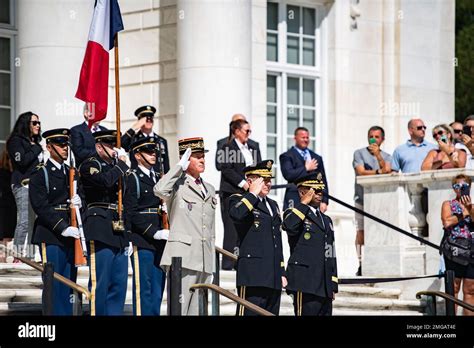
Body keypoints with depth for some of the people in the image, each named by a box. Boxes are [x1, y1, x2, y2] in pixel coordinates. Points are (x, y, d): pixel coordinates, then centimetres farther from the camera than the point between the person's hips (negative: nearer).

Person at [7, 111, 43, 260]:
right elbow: (22, 161, -14)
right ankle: (19, 255, -15)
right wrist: (36, 149, -4)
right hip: (23, 185, -8)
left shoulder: (34, 143, 22)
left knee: (31, 222, 1)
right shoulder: (16, 141, -1)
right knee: (24, 221, -14)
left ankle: (29, 256, 0)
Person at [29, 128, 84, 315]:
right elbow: (40, 207, -12)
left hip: (71, 234, 6)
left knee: (69, 282, 6)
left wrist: (79, 202, -8)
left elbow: (81, 198, 17)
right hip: (50, 235, -6)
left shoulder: (71, 173, 16)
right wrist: (63, 228, -19)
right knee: (53, 284, -6)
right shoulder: (40, 174, -3)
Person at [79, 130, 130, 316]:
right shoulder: (89, 165, -2)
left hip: (119, 231, 8)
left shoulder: (115, 167, 21)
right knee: (100, 283, -7)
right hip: (101, 231, -8)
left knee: (119, 283, 7)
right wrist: (121, 164, -9)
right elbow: (105, 181, -24)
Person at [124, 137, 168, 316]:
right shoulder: (133, 178, -4)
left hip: (159, 241, 7)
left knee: (158, 287, 7)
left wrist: (167, 232, 7)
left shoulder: (158, 178, 19)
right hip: (141, 241, -7)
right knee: (143, 287, -6)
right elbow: (131, 213, -12)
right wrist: (155, 233, -17)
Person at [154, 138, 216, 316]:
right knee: (178, 309, -11)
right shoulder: (177, 184, 1)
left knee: (196, 310, 7)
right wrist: (180, 166, -13)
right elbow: (160, 190, -25)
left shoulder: (209, 189, 21)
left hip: (205, 261, 7)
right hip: (182, 257, -7)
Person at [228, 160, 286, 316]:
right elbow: (236, 215, -26)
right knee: (250, 312, -13)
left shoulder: (273, 205, 25)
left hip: (273, 277, 8)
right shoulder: (239, 200, 1)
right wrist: (253, 193, -13)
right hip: (253, 274, -8)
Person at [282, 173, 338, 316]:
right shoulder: (293, 214, 3)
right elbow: (289, 226, -24)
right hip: (305, 283, -7)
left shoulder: (326, 220, 24)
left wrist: (333, 286, 17)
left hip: (325, 286, 7)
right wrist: (304, 203, -13)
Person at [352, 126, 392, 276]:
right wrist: (378, 172, -4)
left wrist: (378, 156, -11)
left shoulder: (386, 156, 16)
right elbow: (361, 172, -4)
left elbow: (387, 171, -2)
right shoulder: (359, 153, 8)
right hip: (362, 197, -2)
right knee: (361, 231, -6)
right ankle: (361, 264, -4)